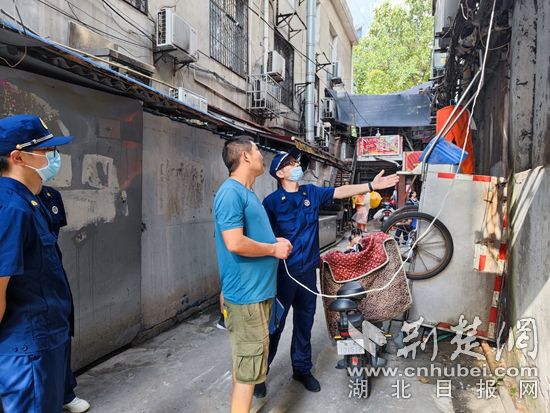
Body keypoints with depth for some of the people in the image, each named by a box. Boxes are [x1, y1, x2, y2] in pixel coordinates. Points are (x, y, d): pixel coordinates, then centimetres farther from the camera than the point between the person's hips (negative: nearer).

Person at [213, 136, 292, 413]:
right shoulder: (231, 192, -18)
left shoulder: (247, 193, 13)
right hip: (246, 294, -10)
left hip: (258, 290, 10)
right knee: (249, 365, 1)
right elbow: (235, 243, -27)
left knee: (245, 360, 20)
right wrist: (274, 249, -13)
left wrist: (276, 242, 7)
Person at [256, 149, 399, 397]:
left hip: (308, 271, 5)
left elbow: (340, 192, 0)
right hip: (282, 273, -5)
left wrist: (371, 186, -7)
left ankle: (302, 369, 35)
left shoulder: (311, 193, 5)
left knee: (305, 323, 17)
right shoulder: (271, 202, -10)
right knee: (274, 324, 5)